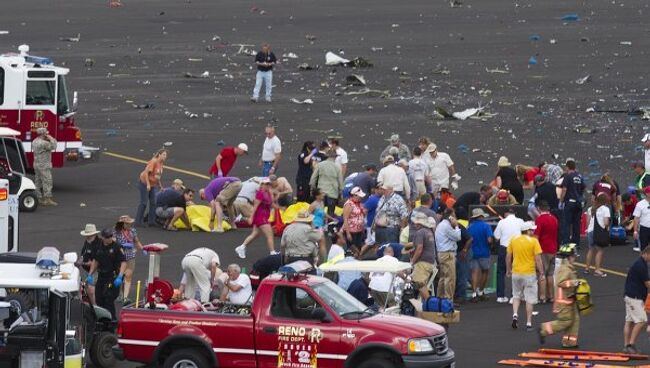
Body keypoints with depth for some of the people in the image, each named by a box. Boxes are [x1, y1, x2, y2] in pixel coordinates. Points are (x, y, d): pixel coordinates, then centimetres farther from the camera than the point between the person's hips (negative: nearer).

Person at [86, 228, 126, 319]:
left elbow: (123, 263, -14)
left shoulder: (116, 247, -10)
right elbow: (95, 261, 20)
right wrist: (90, 275, 14)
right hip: (101, 277, 6)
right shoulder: (99, 247, 8)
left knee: (109, 300, -11)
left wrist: (120, 277, -25)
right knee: (99, 300, 10)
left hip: (113, 277, -6)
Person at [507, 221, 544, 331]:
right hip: (530, 273, -3)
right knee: (529, 299, 4)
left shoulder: (513, 240, 2)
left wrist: (508, 270, 19)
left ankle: (515, 314, 0)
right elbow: (538, 259, -12)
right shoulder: (533, 241, -10)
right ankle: (529, 323, 5)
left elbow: (508, 257, 7)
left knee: (516, 295, 21)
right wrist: (541, 273, -6)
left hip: (516, 273, 3)